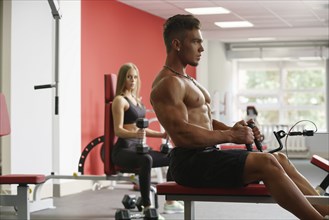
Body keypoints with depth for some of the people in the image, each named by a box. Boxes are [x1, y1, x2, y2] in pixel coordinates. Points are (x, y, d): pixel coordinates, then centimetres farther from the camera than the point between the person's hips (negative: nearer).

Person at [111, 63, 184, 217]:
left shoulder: (136, 99, 17)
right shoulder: (120, 100, -9)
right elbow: (118, 130, -18)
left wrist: (162, 134, 11)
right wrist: (135, 134, -37)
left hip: (138, 146, 9)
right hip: (124, 149, -9)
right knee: (146, 160, -39)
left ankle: (170, 202, 14)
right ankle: (147, 208, -37)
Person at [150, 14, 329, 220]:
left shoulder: (188, 80, 21)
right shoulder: (168, 83, -13)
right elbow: (181, 134, -23)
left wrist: (233, 129, 2)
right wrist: (230, 136, -17)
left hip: (206, 155, 10)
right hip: (190, 162, -10)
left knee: (279, 159, 2)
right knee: (266, 162, -23)